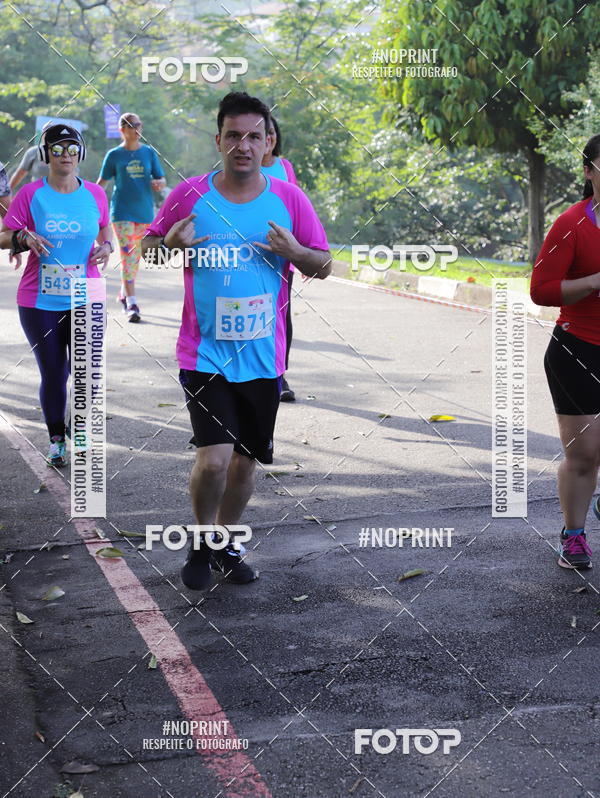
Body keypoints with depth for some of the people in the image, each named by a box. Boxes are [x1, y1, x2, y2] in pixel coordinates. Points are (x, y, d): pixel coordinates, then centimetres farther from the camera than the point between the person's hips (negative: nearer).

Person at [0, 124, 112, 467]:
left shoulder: (95, 194, 3)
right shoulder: (31, 194, -3)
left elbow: (106, 229, 20)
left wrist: (107, 246, -1)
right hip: (40, 302, -1)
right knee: (54, 374, 8)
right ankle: (57, 440, 25)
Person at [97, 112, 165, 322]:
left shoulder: (149, 152, 6)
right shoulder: (114, 155, 1)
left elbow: (162, 180, 7)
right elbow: (102, 182, 5)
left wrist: (158, 183, -16)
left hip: (144, 211, 3)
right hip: (122, 212, -3)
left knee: (136, 257, 12)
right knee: (127, 256, -12)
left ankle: (123, 293, 32)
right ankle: (132, 304, -15)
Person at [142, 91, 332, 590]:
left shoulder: (289, 199, 2)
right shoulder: (189, 195, -2)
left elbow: (324, 267, 7)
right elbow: (148, 251, 8)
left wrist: (294, 251, -15)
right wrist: (169, 244, -16)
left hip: (263, 357, 3)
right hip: (205, 355, -2)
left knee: (247, 459, 12)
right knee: (214, 457, -14)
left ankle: (226, 544, 35)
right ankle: (202, 541, 14)